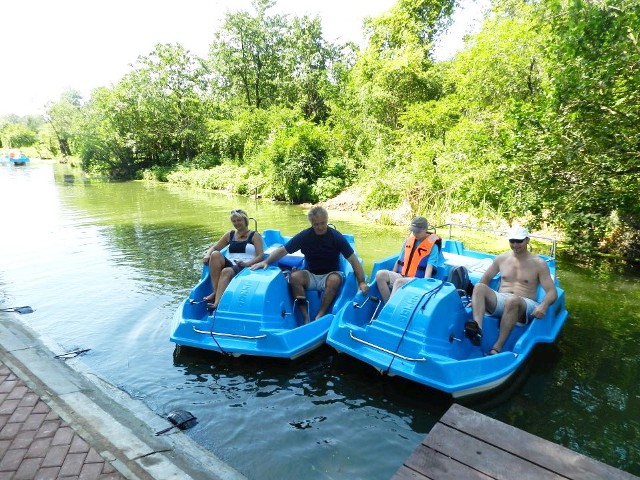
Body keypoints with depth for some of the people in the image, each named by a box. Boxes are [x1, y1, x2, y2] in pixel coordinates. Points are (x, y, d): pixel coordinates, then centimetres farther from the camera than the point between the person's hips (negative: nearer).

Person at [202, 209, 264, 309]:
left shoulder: (255, 236, 6)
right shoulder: (230, 235, 20)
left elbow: (260, 255, -5)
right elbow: (215, 247, 19)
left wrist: (247, 263, -22)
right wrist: (207, 255, -5)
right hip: (230, 264, 5)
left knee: (226, 271, -36)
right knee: (215, 254, -25)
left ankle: (217, 302, -48)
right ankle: (215, 291, -28)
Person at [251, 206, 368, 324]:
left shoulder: (336, 237, -10)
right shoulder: (304, 236, -6)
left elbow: (353, 259, -12)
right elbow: (282, 250, -4)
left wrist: (361, 282, -21)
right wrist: (266, 261, -20)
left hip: (330, 275, -1)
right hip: (310, 275, 2)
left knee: (335, 279, -36)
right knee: (294, 277, -29)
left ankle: (319, 316, -28)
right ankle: (305, 317, -24)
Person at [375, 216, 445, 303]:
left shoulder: (432, 245, -4)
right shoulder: (409, 239, 12)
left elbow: (429, 268, -13)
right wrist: (391, 277, 11)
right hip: (401, 276, 6)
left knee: (399, 282, -36)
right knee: (380, 274, -20)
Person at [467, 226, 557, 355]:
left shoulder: (538, 264, 4)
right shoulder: (501, 258, 13)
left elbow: (552, 291, -1)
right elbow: (485, 278, 18)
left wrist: (543, 305, -24)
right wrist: (477, 299, 0)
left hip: (525, 305, -3)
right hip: (499, 301, 3)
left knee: (512, 300, -40)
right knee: (479, 287, -27)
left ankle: (497, 348, -40)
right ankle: (477, 329, -49)